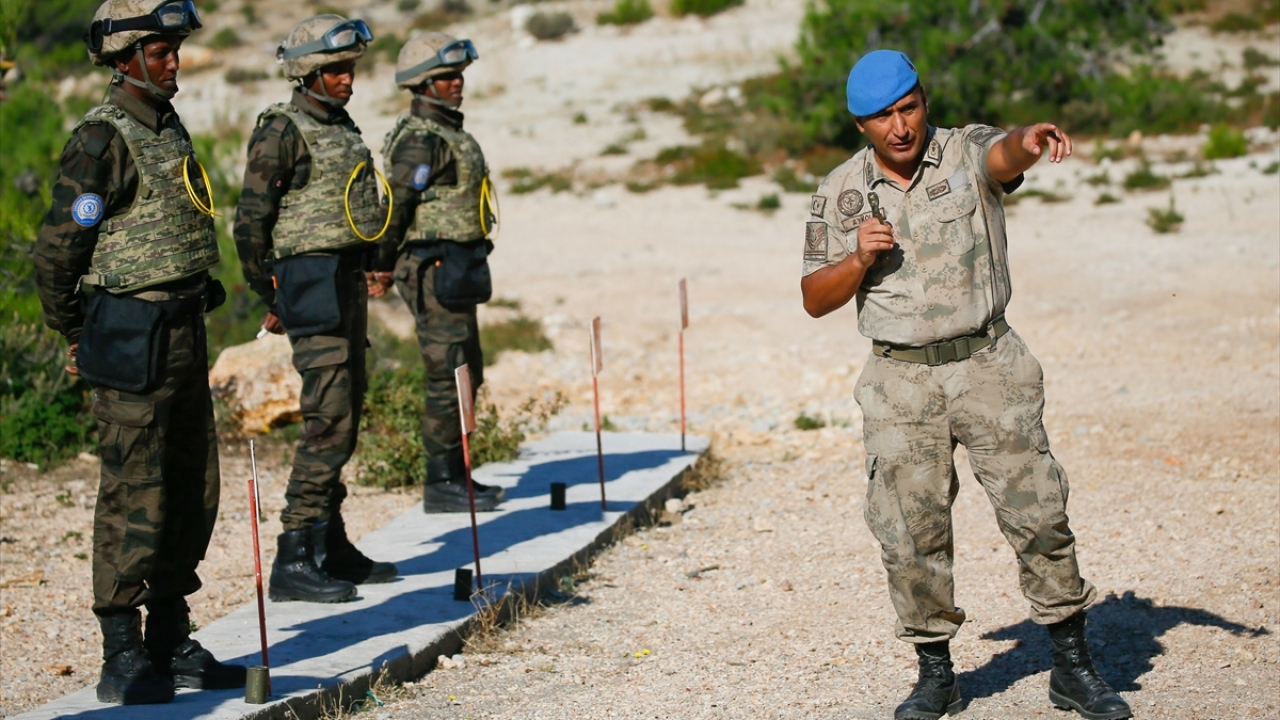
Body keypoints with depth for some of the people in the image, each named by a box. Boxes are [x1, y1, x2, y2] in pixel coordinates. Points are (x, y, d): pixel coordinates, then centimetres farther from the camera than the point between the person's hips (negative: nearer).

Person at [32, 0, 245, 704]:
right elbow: (57, 248, -13)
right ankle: (123, 661, 3)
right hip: (133, 343, -9)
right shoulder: (102, 139, -13)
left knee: (193, 491, 12)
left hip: (184, 332, 9)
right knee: (135, 500, -5)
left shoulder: (168, 127, 14)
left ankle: (171, 645, 22)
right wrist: (78, 337, -2)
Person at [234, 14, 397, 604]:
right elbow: (251, 221, -11)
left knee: (344, 419, 12)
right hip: (312, 282, -9)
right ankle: (293, 560, -11)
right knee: (329, 418, -13)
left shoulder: (343, 128, 16)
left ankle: (331, 548, 21)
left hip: (349, 281, 9)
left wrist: (368, 270, 18)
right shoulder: (282, 130, -10)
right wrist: (270, 301, -7)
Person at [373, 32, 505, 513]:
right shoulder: (421, 139, -16)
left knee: (466, 375, 15)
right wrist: (383, 267, -11)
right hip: (435, 270, -10)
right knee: (449, 378, -7)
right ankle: (441, 484, -2)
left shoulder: (444, 132, 17)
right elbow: (396, 205, -19)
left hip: (455, 270, 10)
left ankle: (454, 475, 23)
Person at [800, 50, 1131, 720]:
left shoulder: (967, 153, -4)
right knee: (910, 535, 2)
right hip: (899, 383, 2)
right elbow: (815, 299, 8)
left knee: (1038, 513, -2)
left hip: (987, 367, -2)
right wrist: (860, 259, -12)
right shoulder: (839, 193, 4)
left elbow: (1003, 155, -30)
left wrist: (1029, 138, -54)